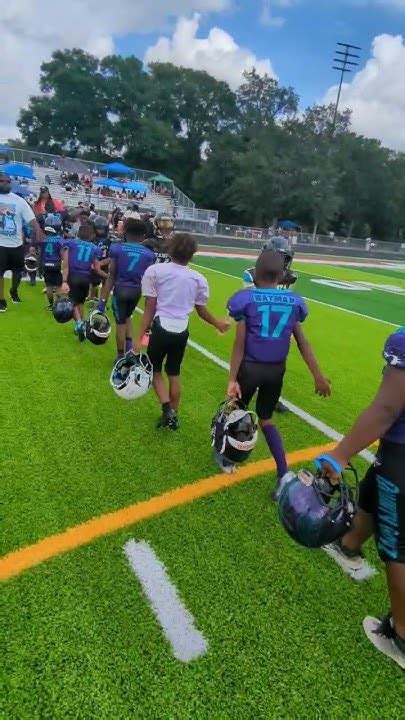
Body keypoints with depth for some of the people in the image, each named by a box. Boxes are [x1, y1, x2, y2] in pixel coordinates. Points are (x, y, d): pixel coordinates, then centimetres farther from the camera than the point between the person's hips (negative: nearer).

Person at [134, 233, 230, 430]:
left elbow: (150, 307, -7)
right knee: (174, 373, 18)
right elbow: (201, 311, 13)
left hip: (162, 328, -3)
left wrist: (139, 336, -3)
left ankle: (167, 408, -1)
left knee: (154, 369, 16)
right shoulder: (198, 279, 3)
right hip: (182, 331, 3)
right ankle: (173, 414, 27)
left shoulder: (155, 270, -5)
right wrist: (218, 324, 32)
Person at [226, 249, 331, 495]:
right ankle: (284, 473, 10)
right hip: (277, 370, 4)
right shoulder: (294, 301, 1)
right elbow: (303, 343, 2)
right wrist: (318, 376, 9)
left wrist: (232, 378, -10)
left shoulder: (245, 299, -9)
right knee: (266, 419, 20)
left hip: (250, 367, -3)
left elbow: (240, 344, -12)